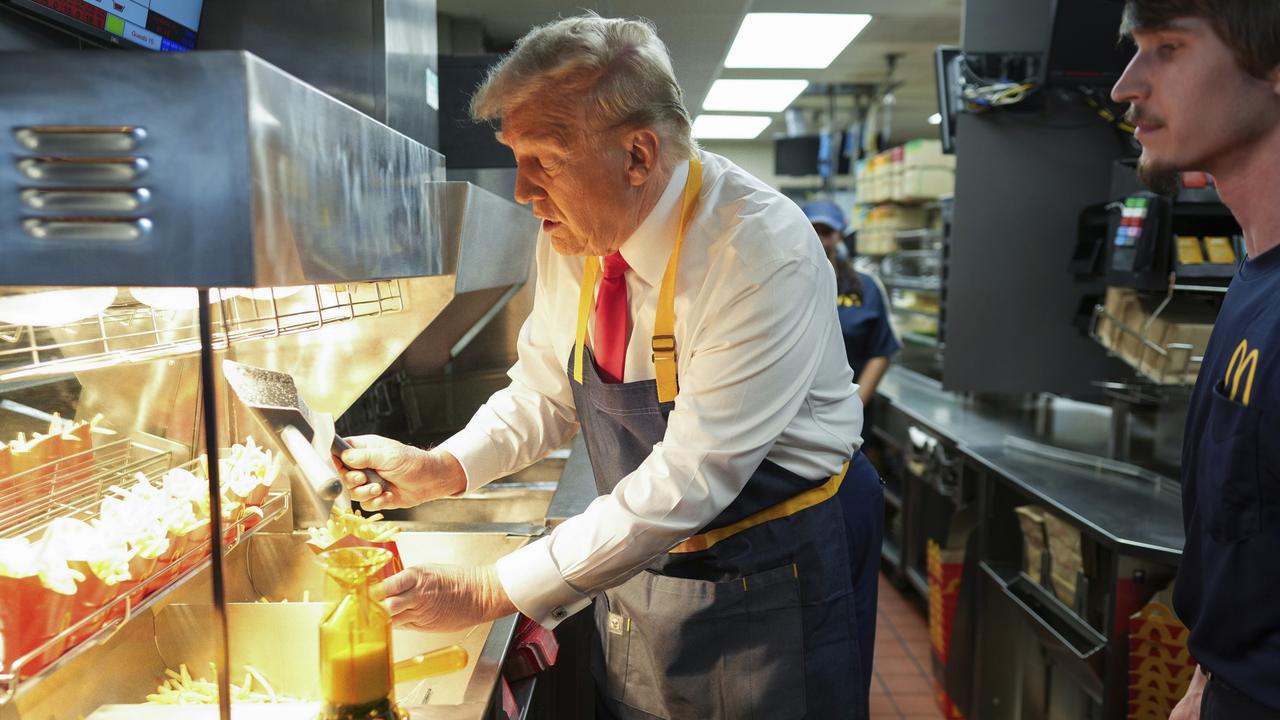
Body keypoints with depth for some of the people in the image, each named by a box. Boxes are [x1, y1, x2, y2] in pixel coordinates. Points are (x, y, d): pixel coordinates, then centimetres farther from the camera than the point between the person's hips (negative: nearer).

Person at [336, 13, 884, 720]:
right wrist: (438, 470, -12)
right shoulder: (572, 237, -7)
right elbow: (544, 394, 6)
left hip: (770, 581, -5)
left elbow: (685, 483, -30)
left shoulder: (766, 257, -28)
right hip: (637, 563, 6)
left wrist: (489, 592, -25)